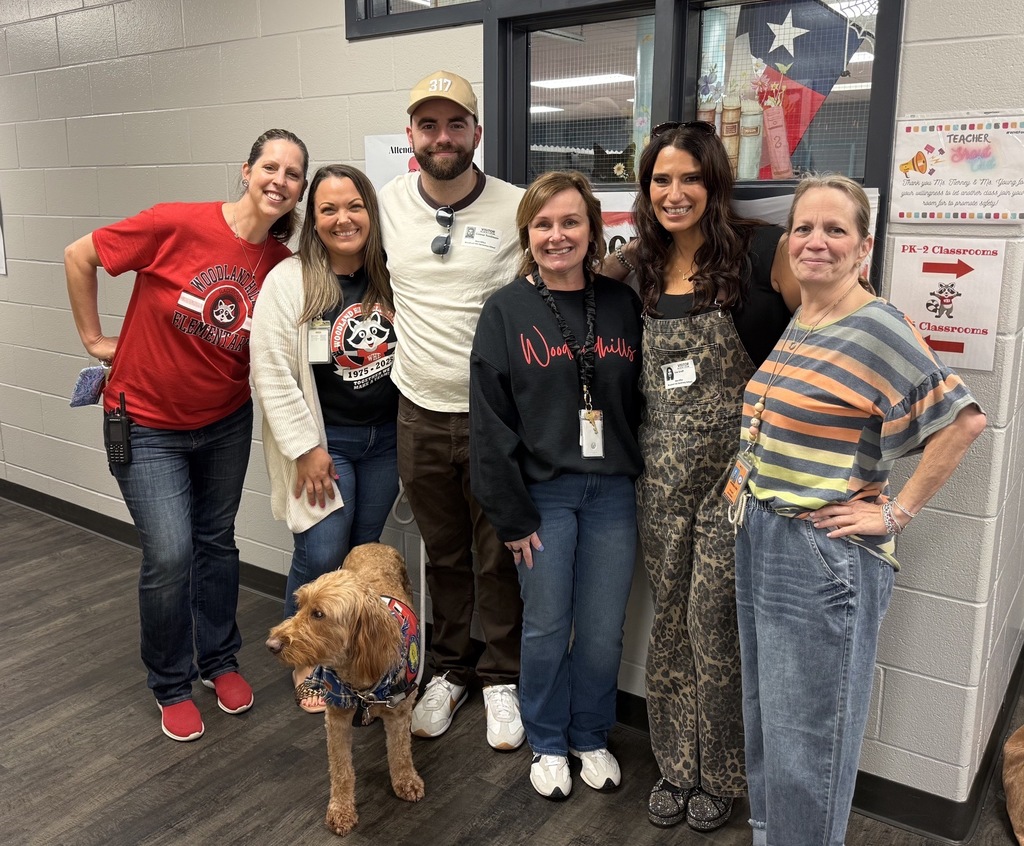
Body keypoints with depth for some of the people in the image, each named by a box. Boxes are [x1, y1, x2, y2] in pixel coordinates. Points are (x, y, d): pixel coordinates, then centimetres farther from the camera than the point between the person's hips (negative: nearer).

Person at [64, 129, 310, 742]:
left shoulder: (282, 265, -8)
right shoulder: (178, 225, -20)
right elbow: (78, 257, -9)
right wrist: (95, 339, -4)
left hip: (226, 423, 4)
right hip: (147, 425, -3)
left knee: (217, 542, 16)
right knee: (170, 554, -6)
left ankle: (219, 660, 38)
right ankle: (171, 685, 18)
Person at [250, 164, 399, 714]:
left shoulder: (390, 276, 2)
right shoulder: (288, 281, -11)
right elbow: (272, 374, -12)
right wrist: (306, 449, -13)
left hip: (387, 438, 4)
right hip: (324, 440, -4)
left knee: (364, 552, 12)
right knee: (322, 554, -5)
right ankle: (304, 661, 21)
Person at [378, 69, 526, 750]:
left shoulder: (518, 208, -8)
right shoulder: (390, 203, 2)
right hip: (421, 415, 3)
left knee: (499, 558, 9)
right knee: (443, 553, 18)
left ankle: (502, 678, 30)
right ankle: (450, 669, 37)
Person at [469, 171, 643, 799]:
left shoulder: (623, 304, 3)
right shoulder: (506, 311, -4)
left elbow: (642, 399, 5)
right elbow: (490, 421, -6)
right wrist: (511, 515, -8)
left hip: (612, 491, 2)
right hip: (543, 493, -2)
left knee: (603, 631, 10)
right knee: (547, 628, 9)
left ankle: (591, 737, 35)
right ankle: (548, 743, 33)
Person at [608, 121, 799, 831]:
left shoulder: (760, 251, -9)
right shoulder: (637, 269, 8)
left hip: (736, 465, -4)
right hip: (662, 471, 5)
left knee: (713, 625, 2)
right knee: (670, 619, 13)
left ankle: (720, 775, 27)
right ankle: (675, 764, 34)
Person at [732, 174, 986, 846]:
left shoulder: (877, 330, -14)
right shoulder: (793, 325, 9)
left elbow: (963, 419, -18)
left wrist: (896, 512, -15)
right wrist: (750, 507, 11)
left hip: (824, 562, -8)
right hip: (760, 548, 8)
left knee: (807, 741, 5)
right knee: (763, 719, 21)